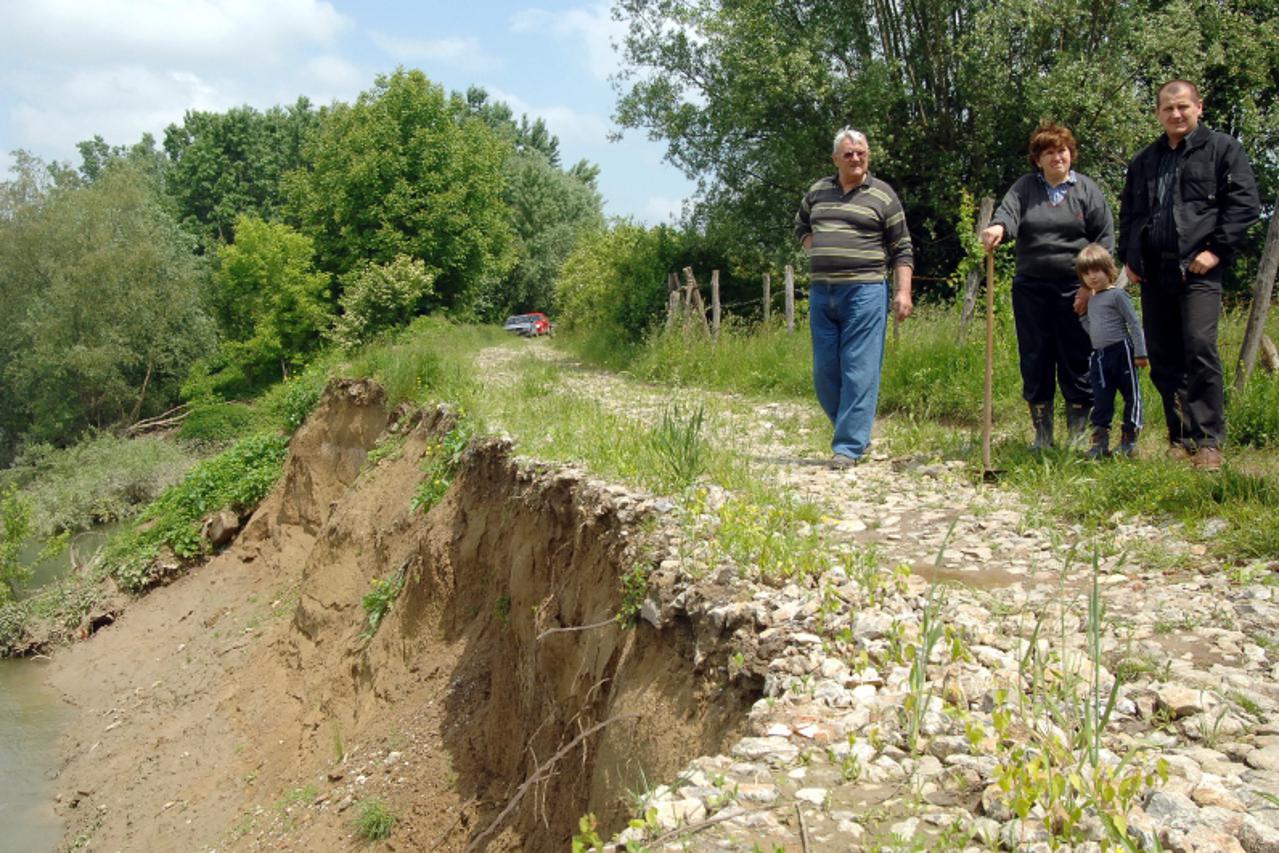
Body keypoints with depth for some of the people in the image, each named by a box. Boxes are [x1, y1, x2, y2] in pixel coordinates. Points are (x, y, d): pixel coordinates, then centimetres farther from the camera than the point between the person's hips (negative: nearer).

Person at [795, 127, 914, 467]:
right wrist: (816, 253, 11)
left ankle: (849, 446, -2)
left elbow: (902, 249, 2)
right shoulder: (817, 191, 13)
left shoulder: (882, 195, 2)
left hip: (864, 291, -5)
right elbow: (801, 226, 29)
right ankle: (855, 432, 22)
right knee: (824, 370, 6)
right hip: (821, 292, 5)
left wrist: (903, 292, -7)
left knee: (859, 369, -6)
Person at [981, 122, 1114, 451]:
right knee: (1034, 362, 5)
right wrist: (998, 227, -37)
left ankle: (1078, 436, 12)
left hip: (1075, 290, -1)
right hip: (1030, 288, 1)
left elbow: (1105, 240, 3)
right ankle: (1042, 436, 17)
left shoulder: (1087, 189, 6)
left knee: (1077, 363, 0)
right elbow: (1009, 210, -13)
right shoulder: (1025, 187, 8)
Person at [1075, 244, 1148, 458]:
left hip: (1121, 351, -7)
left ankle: (1129, 438, 10)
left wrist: (1140, 352, -14)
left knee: (1131, 394, 3)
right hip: (1099, 356, 7)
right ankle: (1100, 442, 10)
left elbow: (1134, 323, -10)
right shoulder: (1090, 300, 16)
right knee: (1101, 399, 6)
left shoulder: (1117, 295, -7)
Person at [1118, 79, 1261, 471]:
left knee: (1200, 349, -16)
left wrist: (1217, 249, -11)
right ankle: (1180, 438, 14)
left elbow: (1245, 202, -2)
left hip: (1198, 268, -5)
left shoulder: (1222, 149, 6)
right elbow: (1127, 212, 26)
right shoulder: (1143, 160, 21)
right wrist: (1128, 256, 13)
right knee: (1162, 358, 5)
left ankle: (1208, 442, -11)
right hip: (1153, 271, 6)